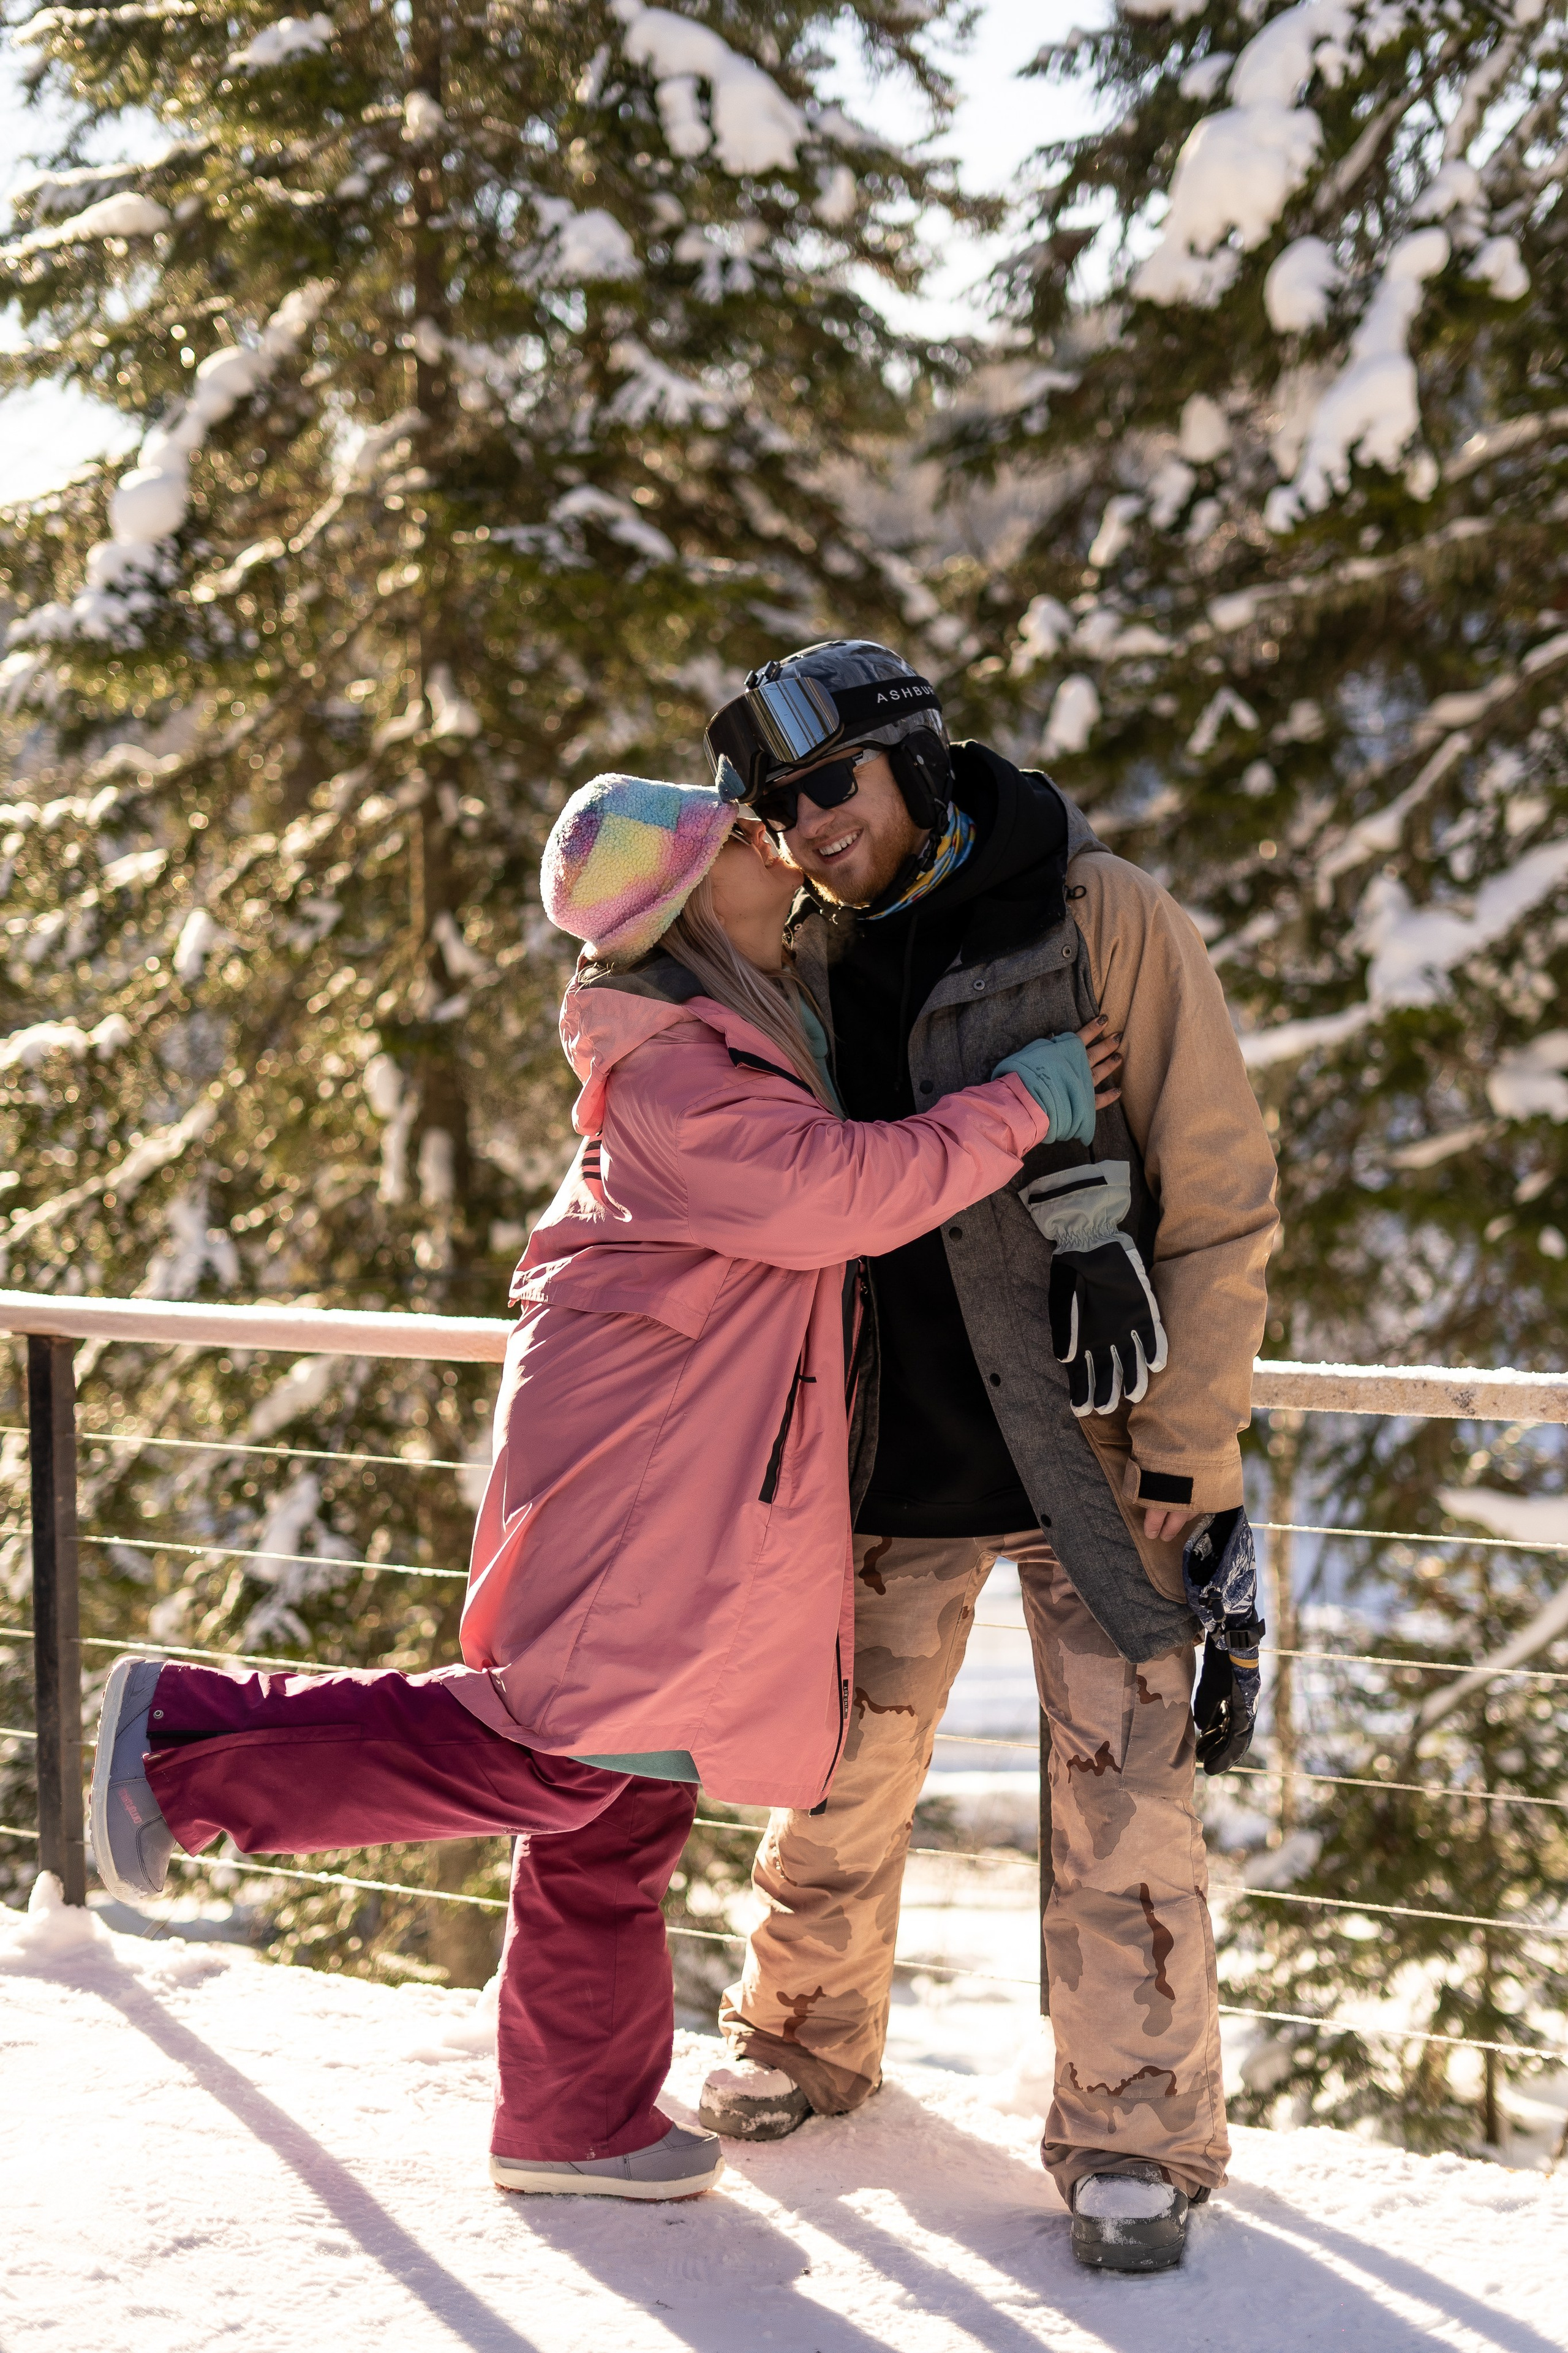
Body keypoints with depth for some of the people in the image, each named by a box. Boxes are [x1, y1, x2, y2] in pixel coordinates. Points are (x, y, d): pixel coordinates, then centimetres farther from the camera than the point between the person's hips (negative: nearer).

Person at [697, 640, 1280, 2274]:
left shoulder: (1106, 923, -10)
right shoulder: (815, 964, 4)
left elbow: (1221, 1205, -10)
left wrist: (1190, 1468, -14)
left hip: (1087, 1447, -4)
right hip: (892, 1459, 4)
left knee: (1122, 1796, -6)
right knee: (844, 1767, 12)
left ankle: (1136, 2139, 7)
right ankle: (806, 2038, 34)